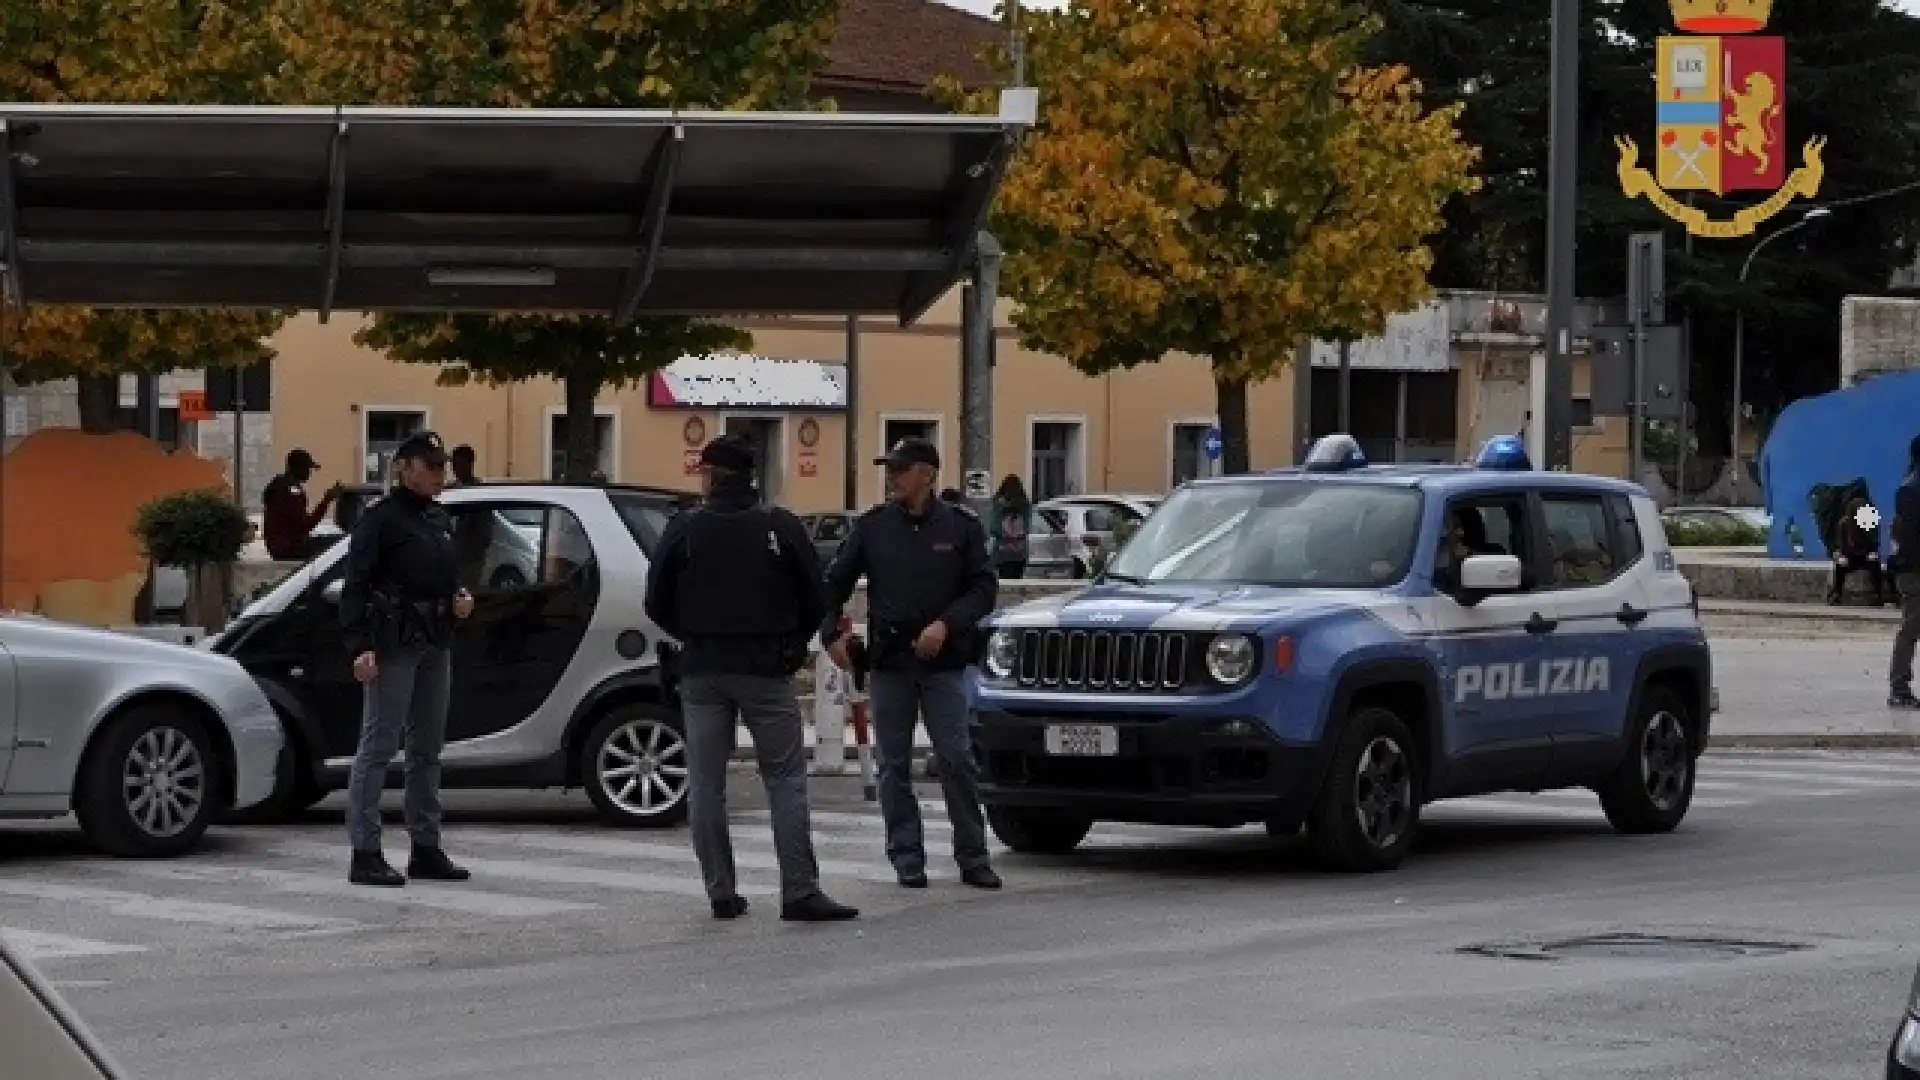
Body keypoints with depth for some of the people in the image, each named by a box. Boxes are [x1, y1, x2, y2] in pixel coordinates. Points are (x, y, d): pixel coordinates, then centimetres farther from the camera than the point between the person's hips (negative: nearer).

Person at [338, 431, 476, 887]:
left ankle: (426, 850, 21)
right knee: (377, 747, -7)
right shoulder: (380, 519, -9)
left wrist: (460, 597, 8)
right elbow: (355, 588, -14)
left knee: (427, 750, 13)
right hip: (393, 647, -9)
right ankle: (365, 855, -8)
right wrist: (361, 647, -23)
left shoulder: (440, 520, 17)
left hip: (435, 646, 9)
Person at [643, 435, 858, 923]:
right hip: (765, 669, -1)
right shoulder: (781, 527, -2)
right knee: (785, 779, 0)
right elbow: (815, 598, 0)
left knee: (706, 783, 8)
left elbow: (656, 604, 0)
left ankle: (721, 892, 6)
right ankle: (800, 892, -8)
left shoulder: (684, 530, -2)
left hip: (702, 672, 1)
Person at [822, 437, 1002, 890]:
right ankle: (907, 858, 10)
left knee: (957, 760, -5)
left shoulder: (961, 526, 3)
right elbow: (835, 583, 11)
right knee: (894, 765, 3)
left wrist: (946, 624, -14)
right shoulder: (872, 526, 7)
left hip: (944, 662, -2)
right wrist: (831, 634, -3)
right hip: (888, 661, 2)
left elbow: (983, 588, 0)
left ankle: (972, 857, 2)